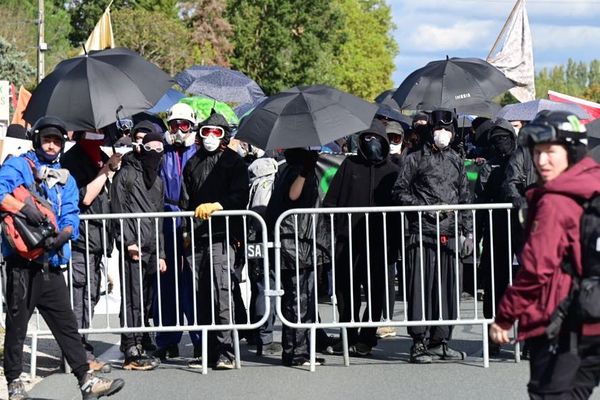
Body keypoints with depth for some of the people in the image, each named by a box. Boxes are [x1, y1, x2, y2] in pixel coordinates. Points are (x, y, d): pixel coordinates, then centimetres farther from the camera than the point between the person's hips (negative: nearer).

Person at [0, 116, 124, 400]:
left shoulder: (66, 180, 19)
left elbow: (71, 217, 9)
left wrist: (63, 234, -13)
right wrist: (23, 207, -29)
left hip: (51, 265, 5)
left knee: (66, 324, 4)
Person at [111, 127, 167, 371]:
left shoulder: (158, 181, 24)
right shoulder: (126, 174, 1)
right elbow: (118, 211, -6)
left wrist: (161, 253, 20)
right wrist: (128, 242, -14)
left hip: (152, 250, 7)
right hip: (133, 249, -7)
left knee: (146, 301, 6)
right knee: (133, 300, -10)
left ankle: (137, 346, 11)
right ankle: (131, 353, -11)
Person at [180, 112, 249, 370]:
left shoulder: (234, 162, 6)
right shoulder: (193, 164, 20)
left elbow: (240, 197, -5)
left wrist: (215, 206, -19)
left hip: (221, 235, -5)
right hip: (196, 237, 5)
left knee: (222, 295, -13)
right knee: (202, 297, 3)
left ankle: (225, 353, -14)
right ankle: (209, 351, 8)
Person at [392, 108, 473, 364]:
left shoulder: (456, 161, 18)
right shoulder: (415, 159, 3)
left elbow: (465, 198, 21)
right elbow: (399, 193, 0)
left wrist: (468, 232, 15)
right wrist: (425, 207, -11)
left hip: (448, 235, 5)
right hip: (422, 234, -5)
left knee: (446, 289, 5)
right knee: (421, 287, -6)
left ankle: (440, 341, 12)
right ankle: (419, 342, -3)